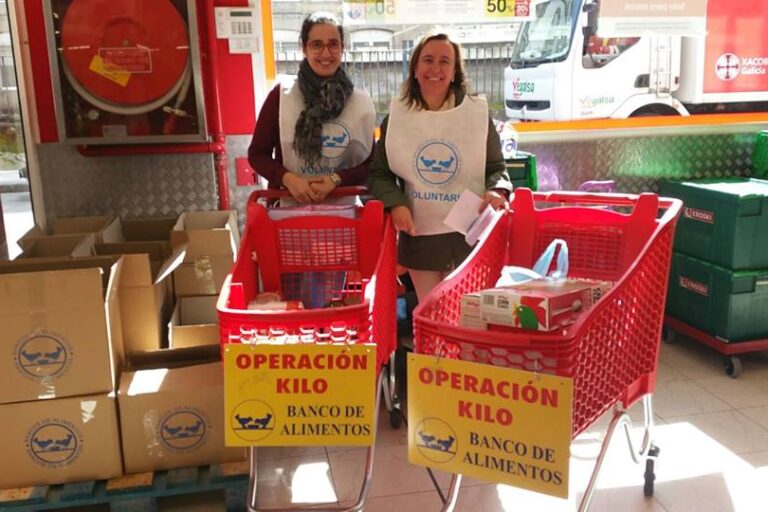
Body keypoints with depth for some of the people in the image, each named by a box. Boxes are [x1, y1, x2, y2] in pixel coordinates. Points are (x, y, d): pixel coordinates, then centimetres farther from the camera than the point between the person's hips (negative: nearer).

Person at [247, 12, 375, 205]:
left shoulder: (361, 101, -1)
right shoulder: (281, 96, -4)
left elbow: (371, 164, 2)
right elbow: (257, 154, 0)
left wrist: (336, 179, -15)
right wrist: (288, 179, -17)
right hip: (289, 207, -1)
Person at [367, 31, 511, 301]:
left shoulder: (478, 113, 1)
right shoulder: (396, 118, 3)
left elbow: (496, 168, 6)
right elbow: (379, 174, 6)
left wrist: (496, 191, -17)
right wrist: (395, 203, -13)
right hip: (419, 238, 1)